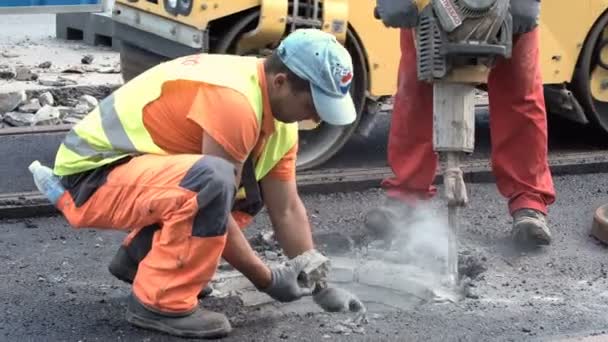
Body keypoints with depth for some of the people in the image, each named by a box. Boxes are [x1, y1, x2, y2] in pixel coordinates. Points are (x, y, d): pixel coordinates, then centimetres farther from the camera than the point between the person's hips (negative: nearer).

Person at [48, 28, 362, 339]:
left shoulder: (279, 111, 2)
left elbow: (288, 210, 7)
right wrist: (267, 279, -13)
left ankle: (138, 257, 15)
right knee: (212, 183, -32)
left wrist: (319, 283, 5)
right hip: (90, 177, -9)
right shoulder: (233, 100, -27)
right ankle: (159, 303, -15)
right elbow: (216, 211, -22)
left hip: (130, 168, 10)